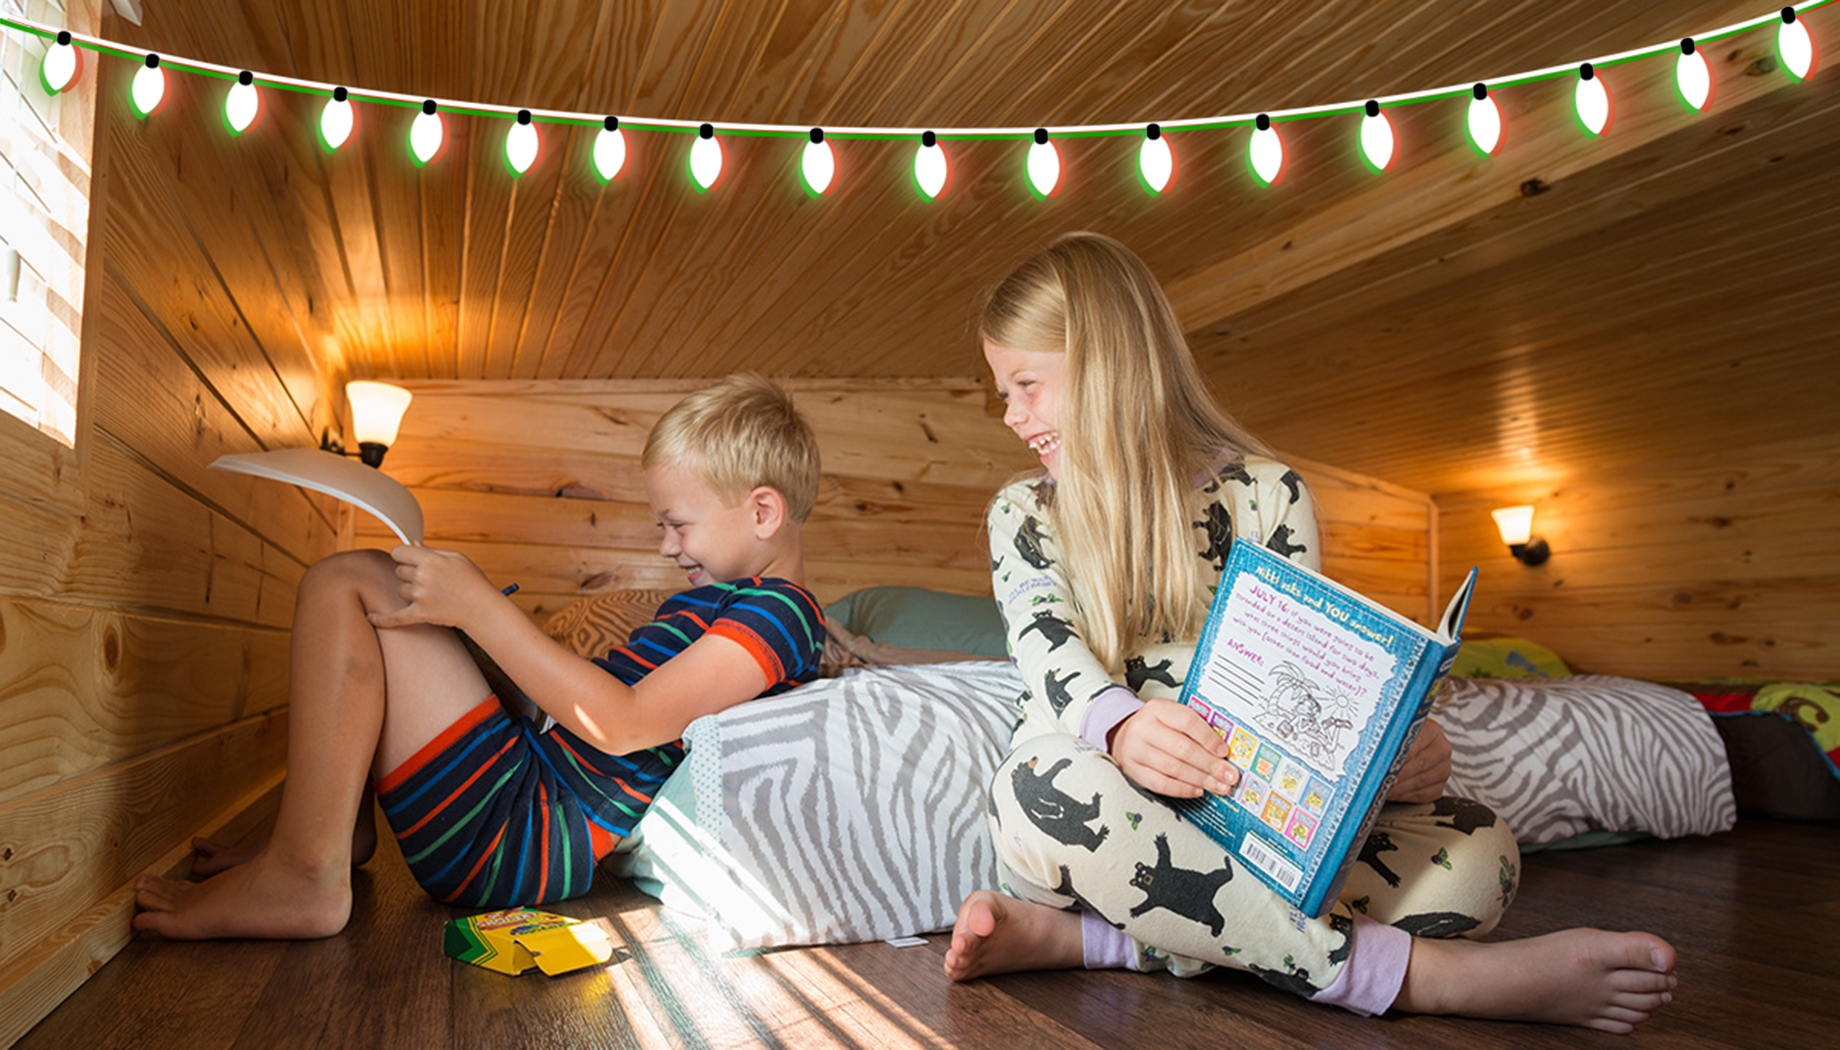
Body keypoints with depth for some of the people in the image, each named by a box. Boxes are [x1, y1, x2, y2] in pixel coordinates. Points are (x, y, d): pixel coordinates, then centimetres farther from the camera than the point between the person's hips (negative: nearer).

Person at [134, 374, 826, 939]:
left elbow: (623, 725, -25)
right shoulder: (724, 604, 19)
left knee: (347, 584, -14)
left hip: (511, 832, -11)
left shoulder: (776, 615, -14)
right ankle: (344, 829, 17)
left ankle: (305, 877, -15)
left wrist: (478, 605, -22)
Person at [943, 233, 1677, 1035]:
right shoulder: (1025, 513, 9)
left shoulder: (1267, 494, 9)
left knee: (1478, 852, -23)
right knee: (1040, 787, -38)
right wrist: (1120, 728, -34)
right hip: (1103, 822, -1)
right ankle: (1410, 971, -34)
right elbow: (1049, 653, -10)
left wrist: (1390, 753, -21)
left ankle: (1075, 936, -32)